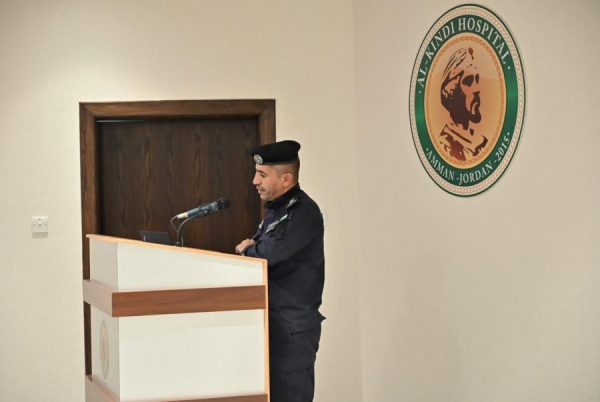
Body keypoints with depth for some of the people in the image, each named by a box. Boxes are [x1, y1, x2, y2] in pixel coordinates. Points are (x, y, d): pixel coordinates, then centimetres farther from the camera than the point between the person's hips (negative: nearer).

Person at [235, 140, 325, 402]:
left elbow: (271, 252, -27)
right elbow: (258, 252, 19)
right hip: (272, 322, 9)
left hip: (293, 327, -9)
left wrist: (247, 249, -5)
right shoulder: (276, 210, 15)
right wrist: (251, 250, -5)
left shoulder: (304, 213, -15)